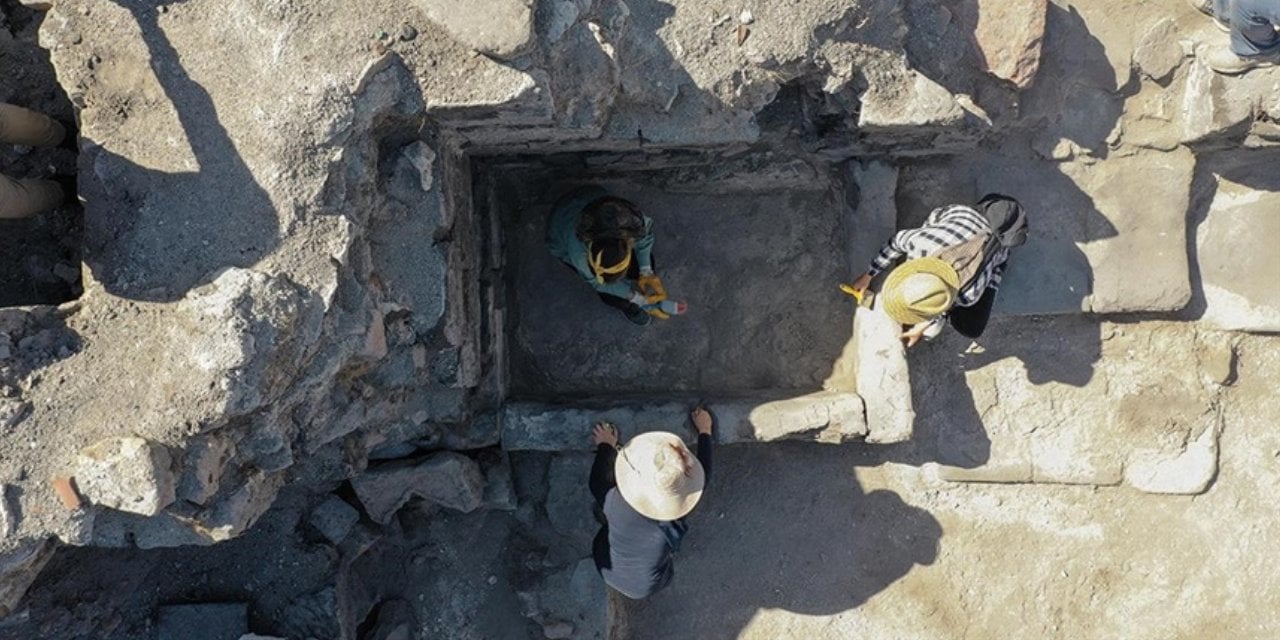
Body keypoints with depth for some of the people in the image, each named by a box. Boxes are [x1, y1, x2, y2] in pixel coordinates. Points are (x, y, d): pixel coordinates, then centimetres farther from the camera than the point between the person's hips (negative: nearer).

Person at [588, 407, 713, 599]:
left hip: (608, 573, 0)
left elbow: (597, 483, -13)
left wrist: (606, 446, 3)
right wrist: (704, 431, -1)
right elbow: (705, 473, -16)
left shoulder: (614, 502, -39)